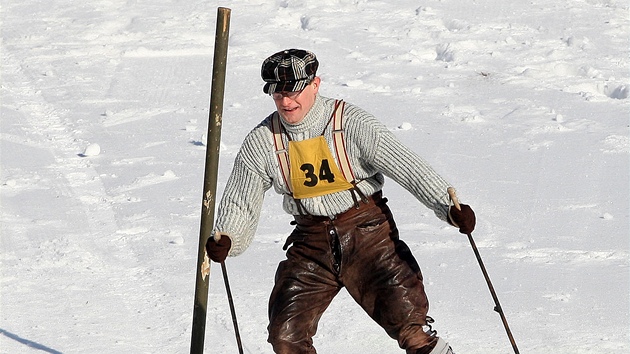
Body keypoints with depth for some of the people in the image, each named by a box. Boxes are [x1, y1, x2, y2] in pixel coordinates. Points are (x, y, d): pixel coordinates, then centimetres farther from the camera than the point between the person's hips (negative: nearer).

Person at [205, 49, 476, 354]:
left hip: (366, 233, -3)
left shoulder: (351, 124, -14)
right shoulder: (261, 142, -3)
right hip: (311, 244, 3)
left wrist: (449, 208, -28)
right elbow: (240, 202, 5)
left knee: (409, 325, -13)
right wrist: (224, 242, -14)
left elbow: (406, 166, -16)